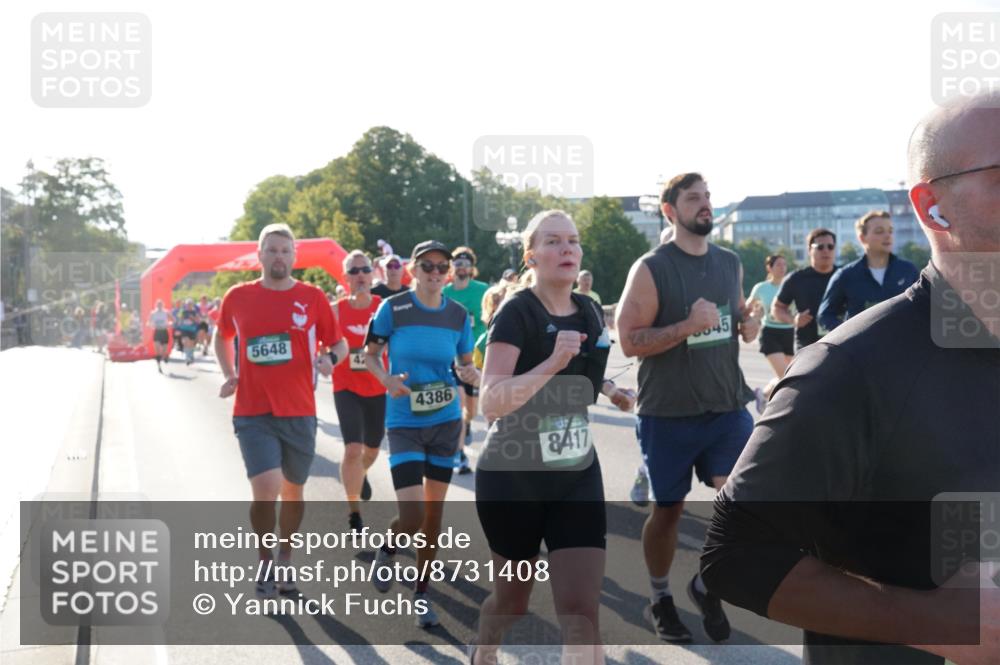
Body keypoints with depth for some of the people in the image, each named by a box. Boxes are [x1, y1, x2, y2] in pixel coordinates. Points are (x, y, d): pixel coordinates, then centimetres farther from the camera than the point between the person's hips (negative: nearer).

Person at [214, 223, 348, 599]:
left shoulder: (312, 298, 0)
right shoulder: (238, 297, 3)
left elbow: (339, 343, 8)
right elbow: (222, 337, 21)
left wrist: (330, 357, -15)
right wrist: (228, 375, 7)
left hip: (299, 412, 1)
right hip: (253, 414, -1)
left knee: (293, 490, 14)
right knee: (265, 489, -15)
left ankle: (284, 560, 34)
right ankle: (265, 565, 6)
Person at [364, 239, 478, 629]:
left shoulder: (458, 315, 1)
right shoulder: (393, 308, -8)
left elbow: (467, 365, 10)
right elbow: (370, 355, 2)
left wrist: (471, 375, -14)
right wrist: (387, 379, -17)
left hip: (446, 421, 3)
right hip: (405, 423, -3)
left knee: (434, 511, 10)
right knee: (412, 516, -13)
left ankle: (422, 593, 26)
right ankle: (388, 549, 23)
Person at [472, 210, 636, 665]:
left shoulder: (591, 312, 4)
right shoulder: (517, 312, -15)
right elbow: (491, 402, -28)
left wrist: (608, 389, 11)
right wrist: (552, 364, -35)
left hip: (577, 476, 4)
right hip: (512, 477, -4)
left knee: (581, 609, -8)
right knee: (513, 599, 15)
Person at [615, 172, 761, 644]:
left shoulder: (730, 263, 8)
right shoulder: (650, 269, -10)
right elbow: (628, 340, -15)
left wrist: (749, 327, -1)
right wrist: (688, 326, -26)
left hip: (728, 408, 4)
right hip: (668, 414, -4)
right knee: (668, 509, 9)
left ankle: (706, 585, 15)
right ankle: (660, 599, 31)